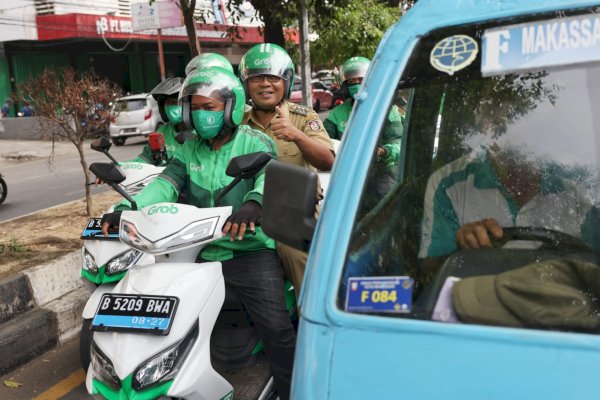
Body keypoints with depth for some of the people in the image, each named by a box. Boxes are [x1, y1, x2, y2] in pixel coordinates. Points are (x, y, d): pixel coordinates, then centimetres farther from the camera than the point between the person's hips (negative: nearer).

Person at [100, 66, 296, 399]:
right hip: (202, 254, 5)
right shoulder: (188, 150, 12)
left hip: (251, 251, -5)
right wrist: (127, 208, -22)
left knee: (277, 330, -10)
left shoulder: (255, 143, -4)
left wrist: (253, 204, -46)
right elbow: (166, 185, -3)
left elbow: (270, 177, -23)